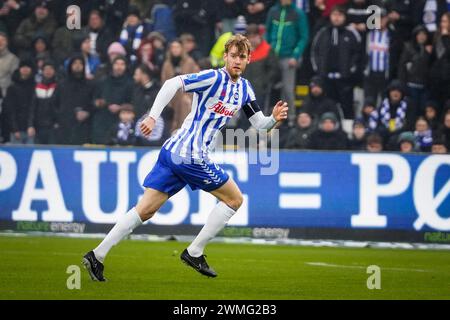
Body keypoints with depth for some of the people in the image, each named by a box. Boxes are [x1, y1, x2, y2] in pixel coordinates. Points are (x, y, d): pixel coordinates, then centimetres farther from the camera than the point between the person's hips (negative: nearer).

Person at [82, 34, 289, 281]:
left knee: (146, 209, 4)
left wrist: (274, 119, -3)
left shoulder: (244, 89, 17)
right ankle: (194, 252, 8)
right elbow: (172, 84, -20)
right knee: (234, 199, 4)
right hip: (191, 157, -8)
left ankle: (97, 255, 0)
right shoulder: (214, 78, -10)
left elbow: (259, 124, 19)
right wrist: (153, 116, -28)